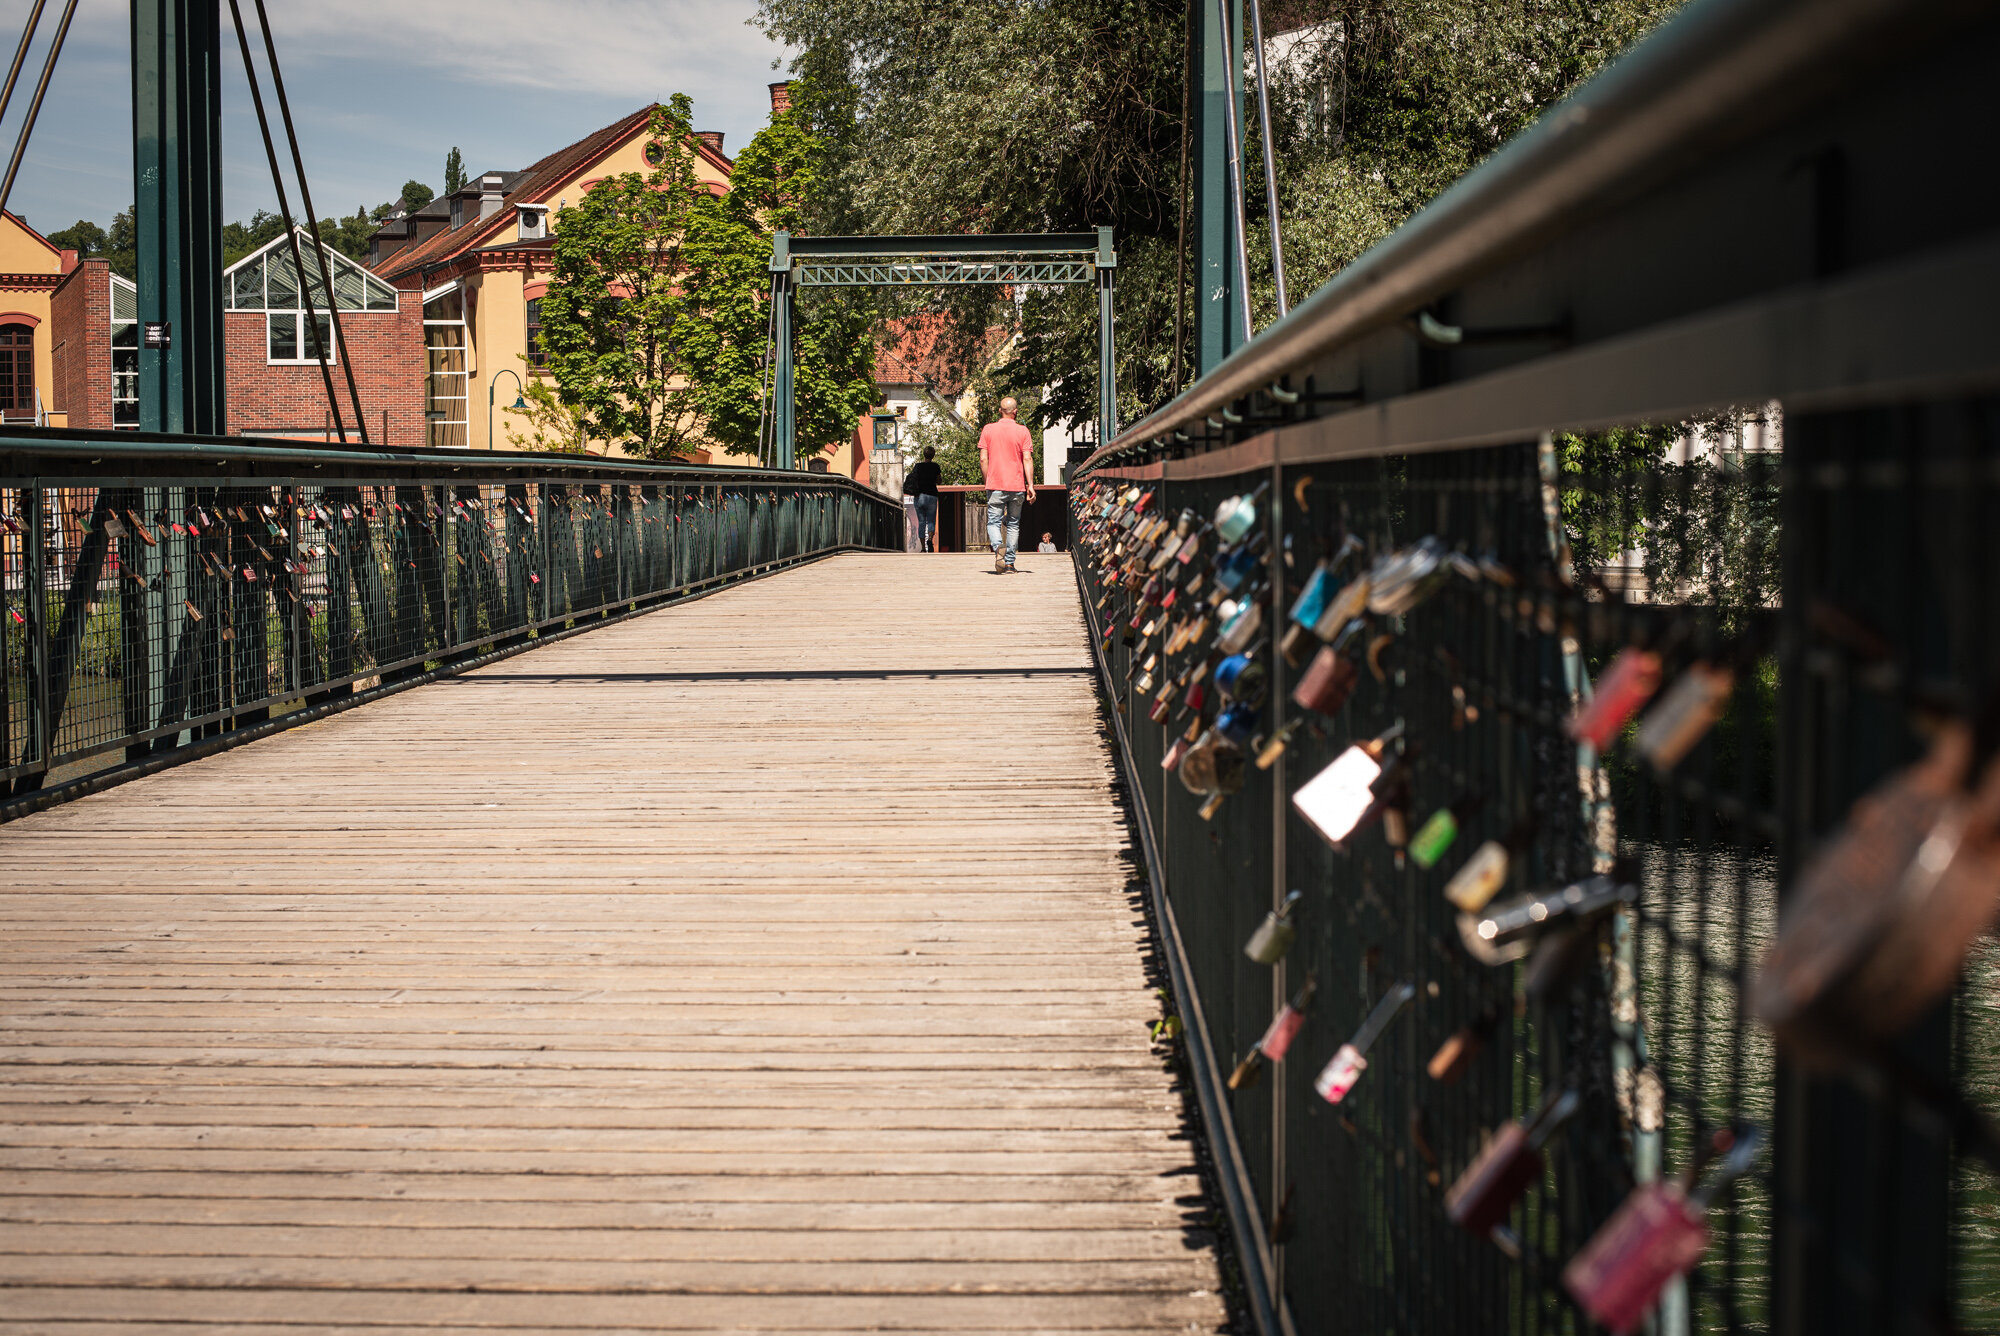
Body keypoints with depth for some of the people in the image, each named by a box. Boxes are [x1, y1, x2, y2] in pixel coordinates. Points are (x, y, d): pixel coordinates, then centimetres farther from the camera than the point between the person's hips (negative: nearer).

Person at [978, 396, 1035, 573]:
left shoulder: (988, 429, 2)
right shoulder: (1022, 431, 0)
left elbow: (983, 459, 0)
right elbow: (1027, 459, -6)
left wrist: (987, 481, 10)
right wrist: (1030, 484, -5)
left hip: (995, 485, -1)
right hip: (1017, 485, 1)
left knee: (993, 522, 2)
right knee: (1013, 524, 12)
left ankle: (998, 547, -28)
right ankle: (1009, 563, 11)